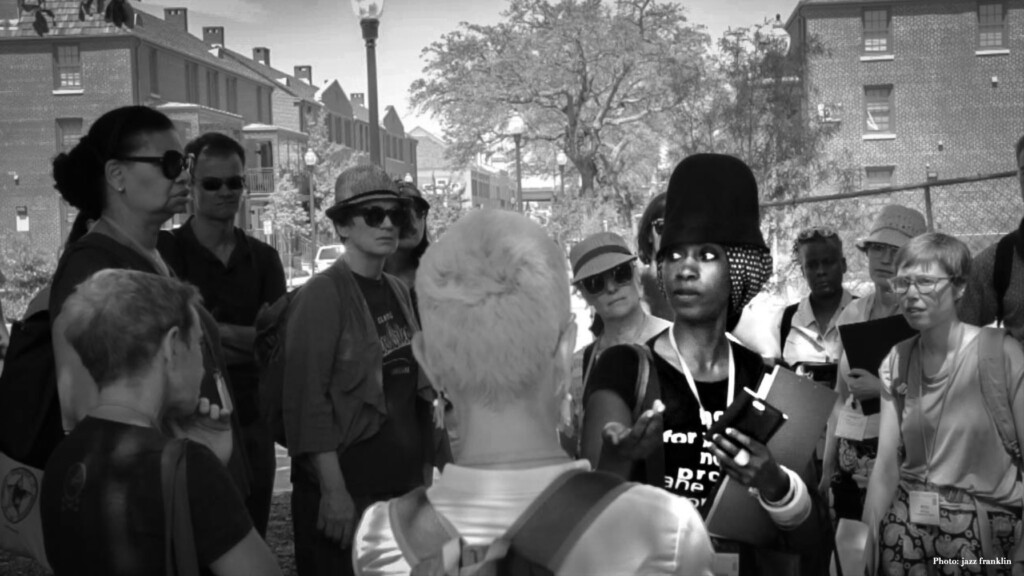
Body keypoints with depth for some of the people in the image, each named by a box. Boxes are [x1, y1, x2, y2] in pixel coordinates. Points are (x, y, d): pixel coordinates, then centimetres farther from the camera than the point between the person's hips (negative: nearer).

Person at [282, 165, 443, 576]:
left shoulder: (398, 291, 10)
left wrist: (426, 471, 11)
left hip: (406, 484, 6)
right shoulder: (321, 295, -10)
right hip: (347, 490, -6)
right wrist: (333, 490, -19)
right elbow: (307, 399, -15)